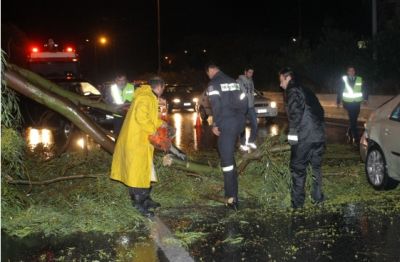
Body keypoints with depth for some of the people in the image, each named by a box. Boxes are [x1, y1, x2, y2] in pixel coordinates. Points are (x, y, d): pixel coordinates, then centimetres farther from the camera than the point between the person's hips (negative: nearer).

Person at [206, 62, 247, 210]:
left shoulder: (213, 84, -7)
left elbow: (216, 105, -17)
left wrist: (215, 124, -11)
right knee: (230, 154, 23)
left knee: (227, 158, -4)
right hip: (239, 122, 7)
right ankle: (232, 191, 32)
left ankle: (232, 197, -6)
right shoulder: (232, 81, 15)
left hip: (226, 124, -7)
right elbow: (243, 100, 13)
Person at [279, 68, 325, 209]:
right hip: (319, 135, 8)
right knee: (316, 166, 19)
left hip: (303, 137, -8)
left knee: (298, 168, 2)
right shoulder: (306, 91, 21)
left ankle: (297, 201, 5)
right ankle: (317, 196, 26)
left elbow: (295, 112, -19)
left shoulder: (293, 91, -5)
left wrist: (293, 132, -15)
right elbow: (320, 110, 23)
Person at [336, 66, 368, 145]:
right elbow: (340, 91, 4)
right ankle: (356, 139, -5)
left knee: (353, 120, 9)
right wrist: (338, 101, 3)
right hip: (348, 103, -2)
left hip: (357, 103, 2)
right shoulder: (344, 80, 1)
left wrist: (365, 98, -4)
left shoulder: (360, 80, 5)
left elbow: (364, 90, 8)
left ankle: (349, 133, 33)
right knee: (353, 120, -8)